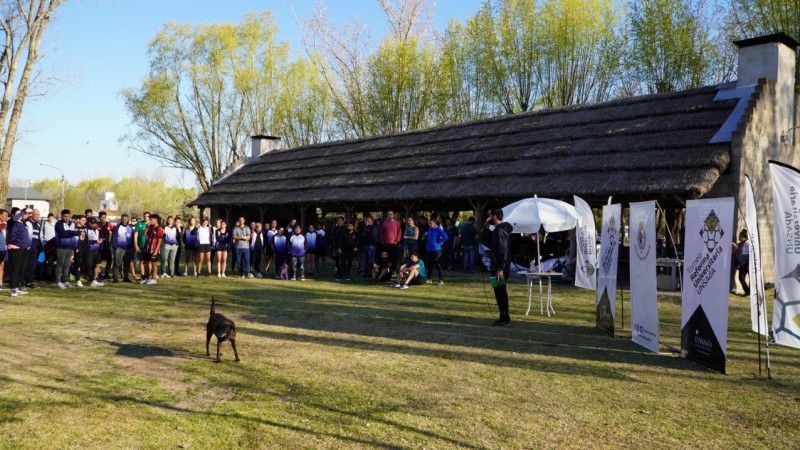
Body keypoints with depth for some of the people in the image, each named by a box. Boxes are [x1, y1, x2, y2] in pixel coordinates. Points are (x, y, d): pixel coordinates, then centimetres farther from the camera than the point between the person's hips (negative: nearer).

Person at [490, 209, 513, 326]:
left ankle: (505, 318, -2)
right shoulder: (503, 229, 15)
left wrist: (500, 269, -24)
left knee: (500, 292, -5)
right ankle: (504, 318, 21)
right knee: (501, 292, 14)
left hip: (500, 268, -10)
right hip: (500, 267, 10)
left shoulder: (499, 231, -17)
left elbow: (502, 251, -23)